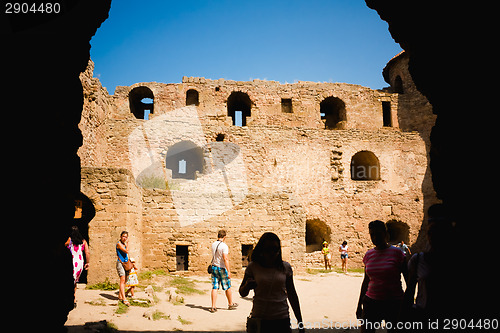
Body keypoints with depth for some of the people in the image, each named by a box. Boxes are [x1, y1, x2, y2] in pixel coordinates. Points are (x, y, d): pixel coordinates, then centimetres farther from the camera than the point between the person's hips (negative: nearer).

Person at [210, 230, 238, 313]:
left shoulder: (213, 244, 5)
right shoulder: (224, 246, -16)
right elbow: (225, 259, -22)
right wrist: (228, 271, -20)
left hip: (214, 267, 6)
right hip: (222, 268, -5)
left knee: (214, 288, 4)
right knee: (227, 287, 11)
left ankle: (213, 307, 2)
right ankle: (230, 304, 25)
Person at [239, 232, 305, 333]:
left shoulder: (285, 267, 0)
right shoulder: (253, 267, -4)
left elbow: (292, 295, 8)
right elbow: (242, 293, 4)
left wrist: (300, 321, 11)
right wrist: (247, 286, -18)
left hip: (282, 319, 1)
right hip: (259, 319, -1)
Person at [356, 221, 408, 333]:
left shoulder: (396, 252, -6)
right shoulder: (369, 254, 6)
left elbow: (408, 279, 0)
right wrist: (359, 305, 18)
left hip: (394, 303, -3)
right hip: (371, 302, 3)